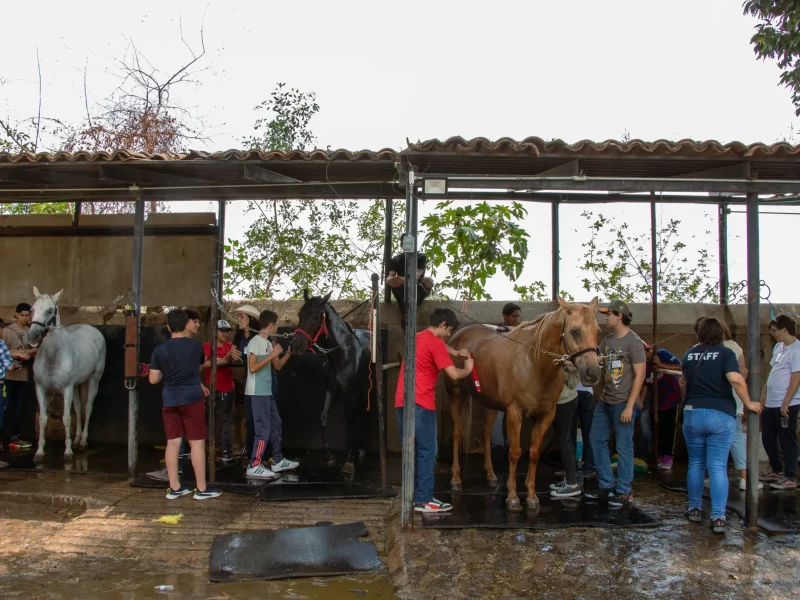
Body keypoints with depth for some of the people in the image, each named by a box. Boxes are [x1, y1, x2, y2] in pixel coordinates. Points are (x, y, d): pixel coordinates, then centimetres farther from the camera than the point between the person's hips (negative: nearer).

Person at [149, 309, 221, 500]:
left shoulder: (160, 350, -1)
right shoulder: (195, 345, -1)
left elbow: (153, 379, 2)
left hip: (170, 400, 3)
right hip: (192, 398, -3)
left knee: (173, 442, 8)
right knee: (197, 442, 1)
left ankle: (174, 488, 14)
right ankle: (202, 489, 5)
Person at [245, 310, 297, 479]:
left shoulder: (268, 344, 13)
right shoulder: (255, 342, -14)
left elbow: (278, 366, 18)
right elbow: (252, 368, -22)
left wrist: (290, 351, 8)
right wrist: (272, 355, -20)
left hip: (267, 392, 10)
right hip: (258, 393, -10)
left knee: (275, 425, 16)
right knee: (264, 428, -7)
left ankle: (278, 461, 26)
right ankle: (254, 466, 0)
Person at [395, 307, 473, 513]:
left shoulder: (418, 338, 20)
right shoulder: (435, 343, -7)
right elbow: (454, 374, -12)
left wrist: (456, 353, 26)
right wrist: (467, 369, 8)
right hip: (420, 404, -9)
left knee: (411, 452, 12)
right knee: (426, 452, -1)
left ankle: (414, 496, 18)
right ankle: (423, 500, 1)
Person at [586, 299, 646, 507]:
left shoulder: (633, 341, -13)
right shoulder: (608, 339, 9)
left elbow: (640, 375, -14)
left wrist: (629, 406, -17)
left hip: (622, 403, -8)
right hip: (605, 401, 8)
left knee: (623, 447, 1)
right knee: (597, 440, 13)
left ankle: (624, 491, 14)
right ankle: (606, 486, 25)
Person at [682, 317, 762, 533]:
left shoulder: (689, 354, 7)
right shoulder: (725, 353, -6)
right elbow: (735, 379, -20)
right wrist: (748, 403, -8)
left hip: (693, 413, 3)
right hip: (721, 414, -3)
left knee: (695, 464, 15)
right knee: (718, 467, -1)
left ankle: (695, 509, 22)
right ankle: (718, 518, -4)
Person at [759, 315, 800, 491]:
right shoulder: (778, 347, 12)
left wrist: (785, 403, -20)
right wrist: (764, 393, 18)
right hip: (771, 403, 9)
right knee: (768, 438, 17)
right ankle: (777, 471, 34)